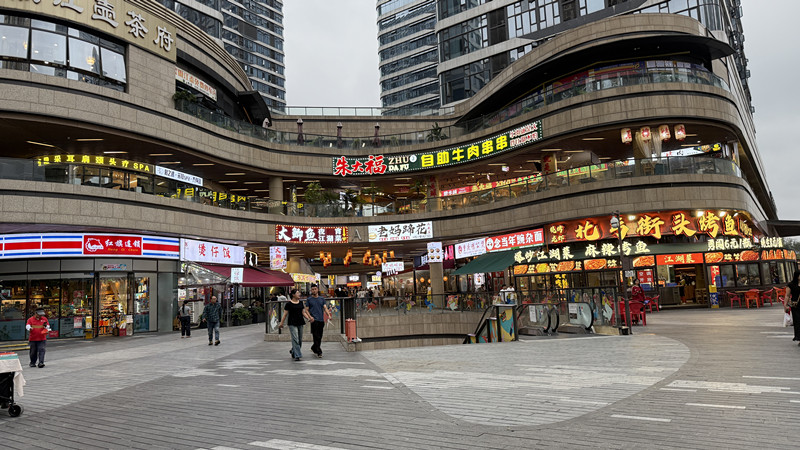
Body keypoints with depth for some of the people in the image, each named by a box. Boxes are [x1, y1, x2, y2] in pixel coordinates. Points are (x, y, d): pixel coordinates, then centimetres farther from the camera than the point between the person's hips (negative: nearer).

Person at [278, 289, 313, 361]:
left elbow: (303, 312, 13)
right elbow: (285, 314, -3)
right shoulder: (289, 304, -5)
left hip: (300, 323, 6)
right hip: (292, 324, -6)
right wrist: (281, 323, -7)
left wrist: (309, 318, -3)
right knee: (295, 339, -11)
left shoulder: (301, 303, 11)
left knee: (300, 340, 10)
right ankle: (297, 355, -9)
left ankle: (293, 351, 32)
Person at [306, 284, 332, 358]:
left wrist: (328, 315, -14)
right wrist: (310, 317, -15)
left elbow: (325, 308, 4)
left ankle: (313, 348, 31)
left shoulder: (322, 299, 13)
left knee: (320, 337, 10)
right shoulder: (309, 299, 4)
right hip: (314, 320, -4)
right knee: (316, 337, -10)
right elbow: (306, 310, 3)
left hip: (321, 320, 4)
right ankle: (319, 352, -7)